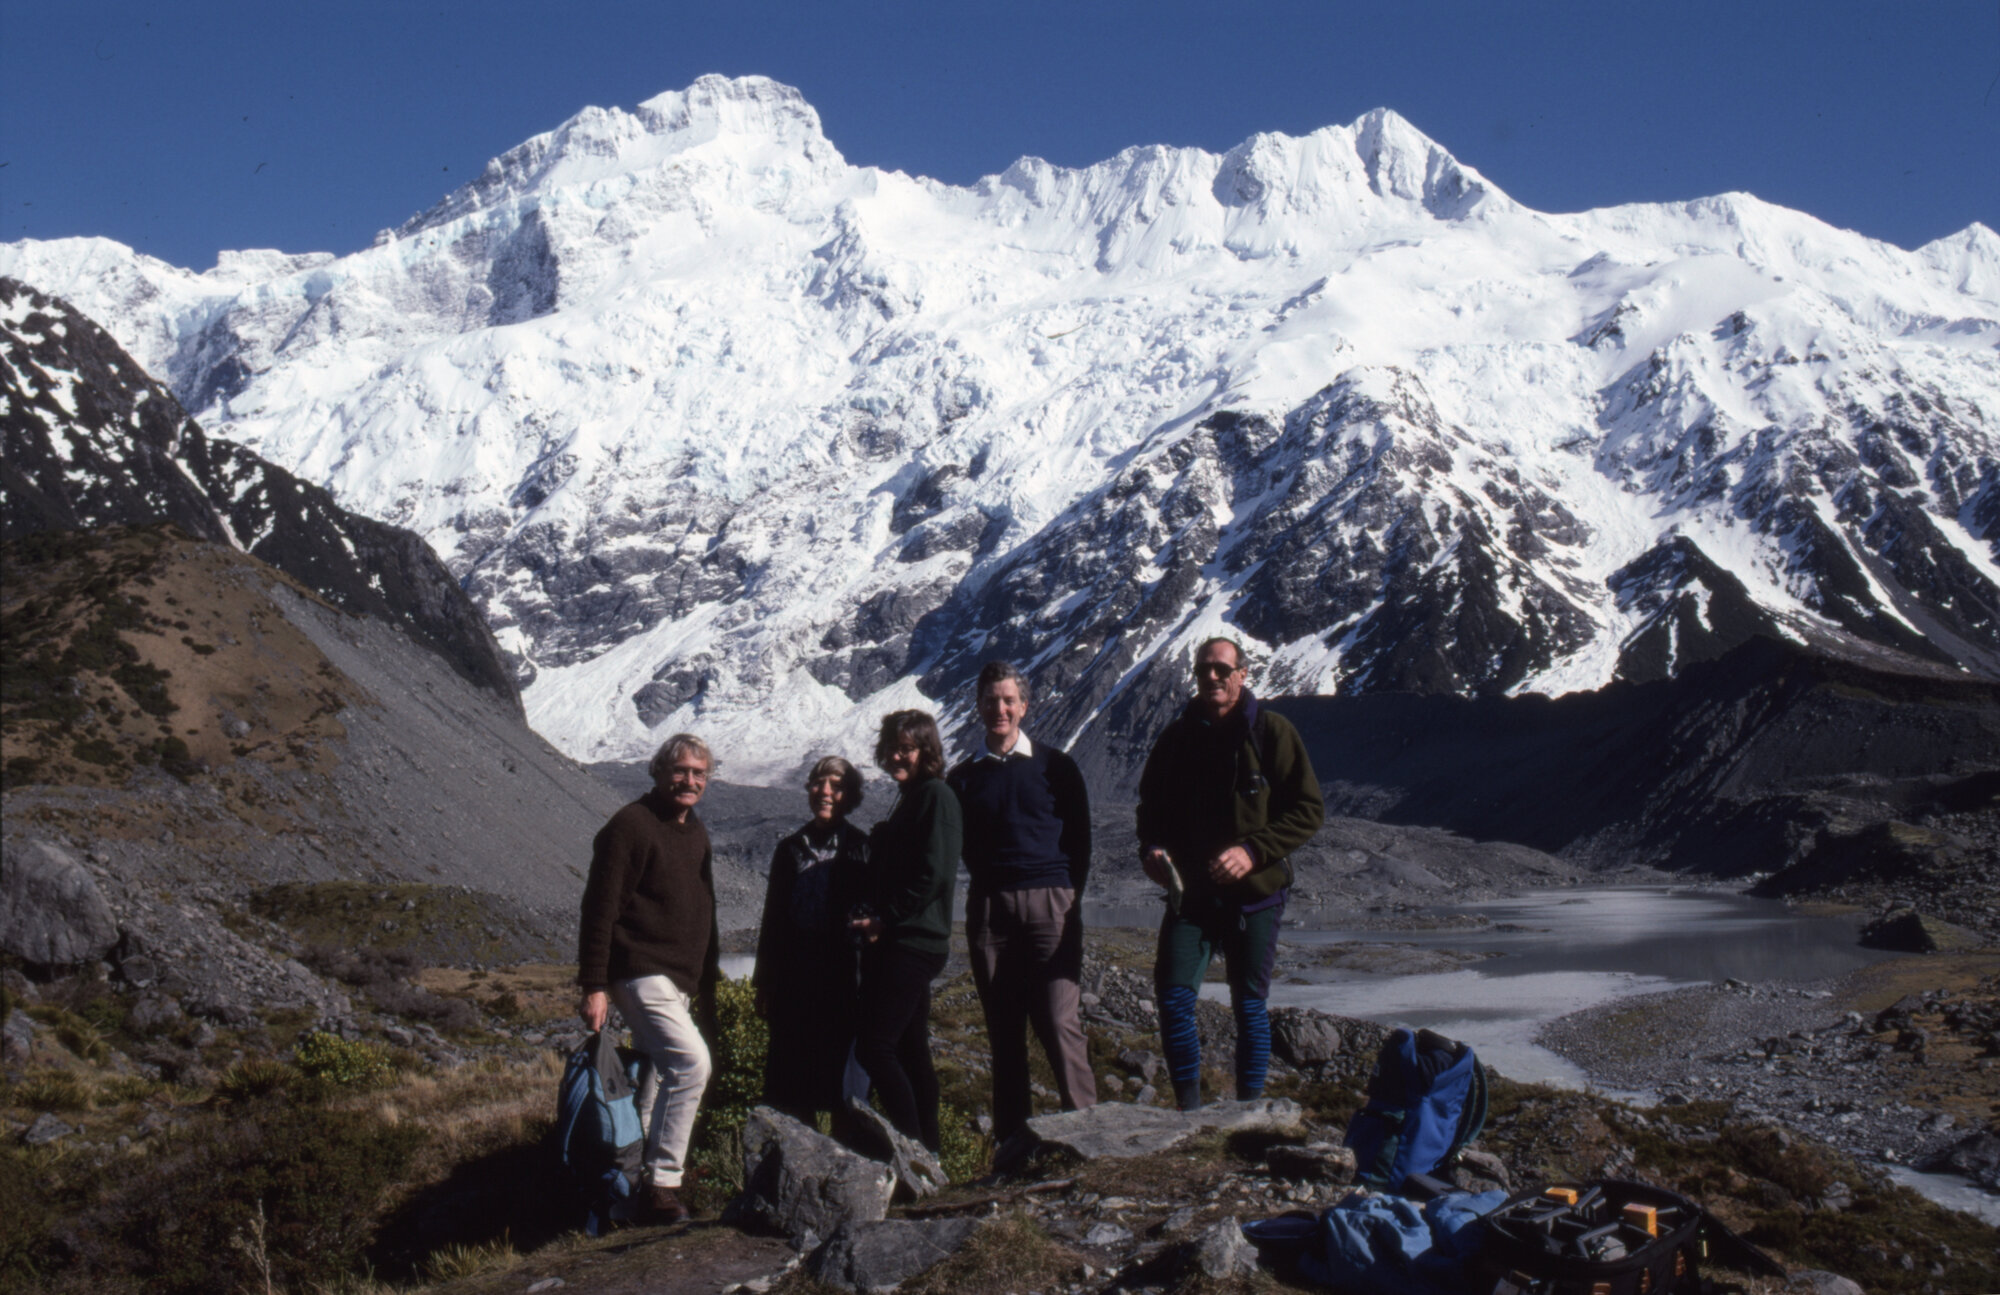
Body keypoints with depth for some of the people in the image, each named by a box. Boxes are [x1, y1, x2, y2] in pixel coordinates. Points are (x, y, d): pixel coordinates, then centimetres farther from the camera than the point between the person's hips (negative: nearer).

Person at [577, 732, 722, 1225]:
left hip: (681, 981, 9)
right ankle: (662, 1185, -16)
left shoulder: (695, 833, 16)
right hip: (641, 974, -9)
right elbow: (599, 908, -13)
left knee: (657, 1076, 13)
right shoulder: (630, 825, -10)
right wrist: (594, 986, -17)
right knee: (691, 1062, -21)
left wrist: (707, 985, 25)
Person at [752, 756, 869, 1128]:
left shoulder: (863, 849, 2)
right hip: (794, 979, 4)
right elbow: (772, 919, 14)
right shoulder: (789, 850, 12)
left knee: (844, 1086, 0)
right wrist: (764, 983, 10)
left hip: (844, 979, -3)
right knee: (792, 1091, 6)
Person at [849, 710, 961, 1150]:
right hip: (895, 942, 10)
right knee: (909, 1050, 10)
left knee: (875, 1045, -13)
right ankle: (926, 1151, 14)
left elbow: (935, 874, -18)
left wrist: (886, 920, -15)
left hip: (912, 942, -10)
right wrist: (871, 918, 5)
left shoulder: (936, 796, -8)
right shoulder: (908, 799, 20)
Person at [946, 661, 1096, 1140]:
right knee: (1004, 1031, 5)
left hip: (1049, 906, -3)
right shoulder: (963, 777, 12)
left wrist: (1067, 899, 1)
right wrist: (991, 890, 5)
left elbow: (1080, 838, 8)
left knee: (1058, 1023, -11)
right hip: (988, 910, 3)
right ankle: (1011, 1142, 10)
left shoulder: (1055, 767, 6)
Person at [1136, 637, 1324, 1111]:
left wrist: (1253, 850, -18)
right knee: (1173, 996, -8)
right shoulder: (1176, 737, 8)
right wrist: (1151, 848, -3)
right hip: (1189, 893, 3)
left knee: (1249, 1006, 6)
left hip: (1254, 895, -2)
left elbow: (1309, 810, -5)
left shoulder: (1272, 732, -3)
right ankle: (1189, 1108, 6)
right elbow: (1151, 804, 18)